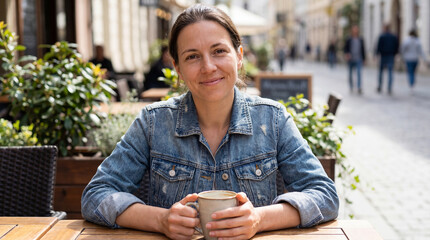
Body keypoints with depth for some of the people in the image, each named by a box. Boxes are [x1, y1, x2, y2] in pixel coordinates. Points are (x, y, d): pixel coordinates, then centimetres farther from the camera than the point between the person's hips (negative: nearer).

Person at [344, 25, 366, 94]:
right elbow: (345, 48, -3)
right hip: (350, 60, 0)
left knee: (359, 73, -14)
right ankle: (351, 87, 29)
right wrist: (346, 54, -23)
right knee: (350, 73, 10)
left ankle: (359, 88, -19)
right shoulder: (349, 40, -2)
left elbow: (363, 49, 11)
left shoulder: (361, 39, 4)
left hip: (358, 60, 0)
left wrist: (364, 58, 13)